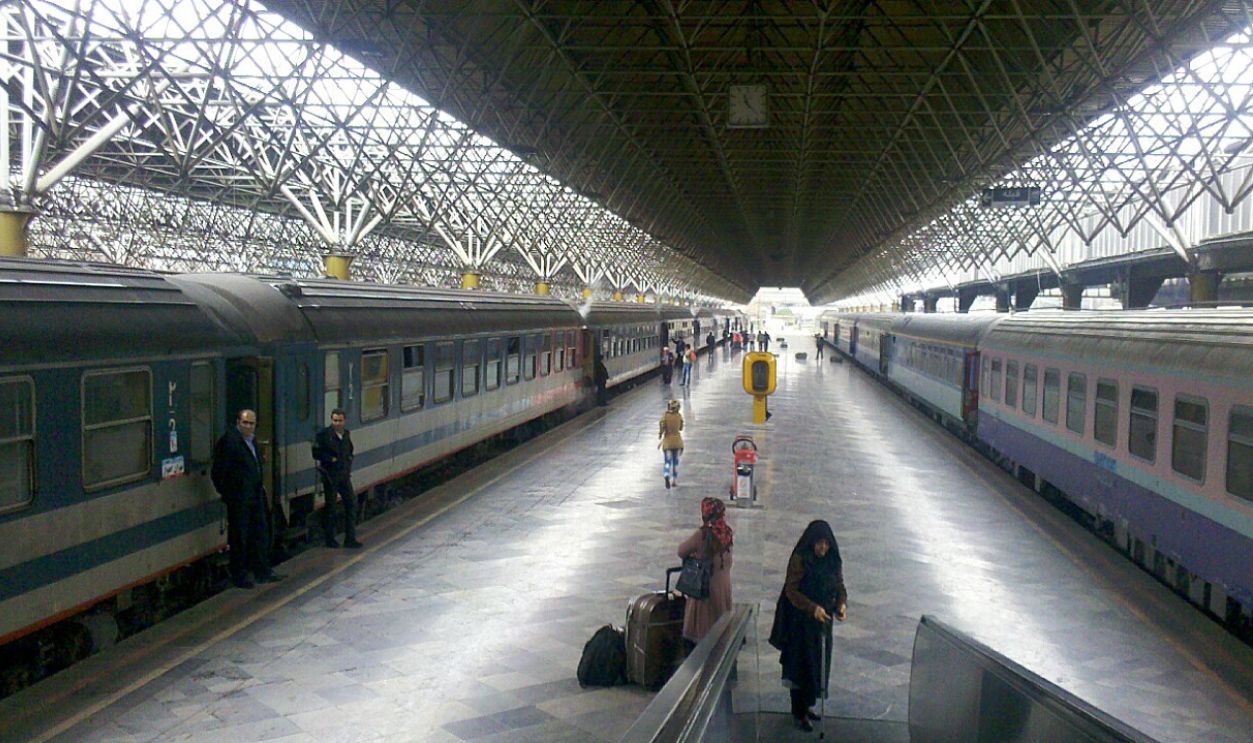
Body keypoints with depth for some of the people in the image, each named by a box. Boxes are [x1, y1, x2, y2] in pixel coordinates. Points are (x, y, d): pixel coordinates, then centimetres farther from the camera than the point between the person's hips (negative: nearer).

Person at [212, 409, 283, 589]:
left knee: (260, 534, 14)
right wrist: (227, 493, -12)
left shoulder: (252, 440, 11)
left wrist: (260, 485, 14)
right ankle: (239, 576, 14)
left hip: (255, 497, 8)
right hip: (238, 499, -8)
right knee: (239, 539, 2)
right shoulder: (229, 440, -15)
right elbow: (220, 472, -16)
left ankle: (263, 572, 24)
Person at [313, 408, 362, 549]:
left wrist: (349, 468, 7)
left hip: (344, 475, 6)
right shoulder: (324, 435, -9)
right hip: (330, 475, -6)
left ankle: (350, 539, 11)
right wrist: (331, 459, -18)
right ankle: (329, 539, 15)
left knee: (351, 503, 4)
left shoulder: (346, 434, 10)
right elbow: (316, 453, -11)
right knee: (330, 507, 4)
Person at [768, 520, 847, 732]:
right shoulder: (799, 559, -15)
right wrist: (813, 608, -29)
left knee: (818, 665, 12)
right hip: (801, 621, -6)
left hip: (823, 620, 6)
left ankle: (806, 705, 28)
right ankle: (799, 713, 9)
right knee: (801, 665, -1)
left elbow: (840, 587, 7)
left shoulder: (833, 561, 2)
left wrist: (842, 604, -15)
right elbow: (791, 590, -17)